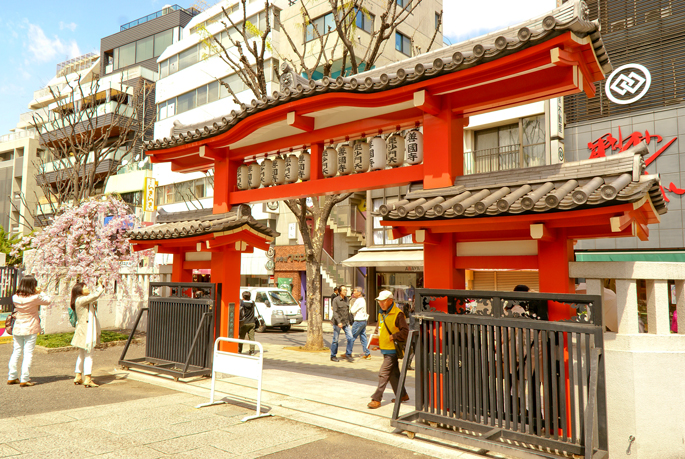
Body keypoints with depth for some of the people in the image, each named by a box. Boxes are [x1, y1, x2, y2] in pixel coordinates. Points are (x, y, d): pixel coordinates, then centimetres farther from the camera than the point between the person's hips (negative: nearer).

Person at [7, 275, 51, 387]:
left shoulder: (15, 297, -2)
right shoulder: (35, 298, -16)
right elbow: (48, 300, -2)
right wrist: (40, 293, 9)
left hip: (17, 329, 5)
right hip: (31, 329, -5)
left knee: (16, 352, 15)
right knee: (28, 354, 0)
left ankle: (12, 377, 23)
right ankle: (24, 379, 1)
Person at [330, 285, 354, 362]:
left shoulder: (346, 299, 9)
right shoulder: (336, 300, -10)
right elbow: (335, 312, -15)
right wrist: (338, 322, -24)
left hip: (346, 322, 5)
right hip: (337, 323, -5)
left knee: (350, 338, -5)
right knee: (335, 340, 4)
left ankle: (348, 355, 7)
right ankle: (333, 356, 18)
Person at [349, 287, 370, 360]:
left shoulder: (359, 300, -16)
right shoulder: (363, 300, 14)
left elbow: (352, 311, -14)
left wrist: (350, 308, 5)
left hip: (358, 321, -9)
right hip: (364, 320, 9)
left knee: (352, 337, -1)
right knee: (363, 337, 11)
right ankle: (367, 353, 11)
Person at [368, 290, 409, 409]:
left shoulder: (398, 314, -14)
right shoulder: (381, 314, 11)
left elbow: (405, 331, -17)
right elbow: (378, 329, 20)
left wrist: (393, 336, -19)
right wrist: (376, 343, 9)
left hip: (393, 349, -8)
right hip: (385, 349, 8)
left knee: (383, 373, -8)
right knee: (394, 373, 16)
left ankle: (376, 399, -3)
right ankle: (402, 395, 29)